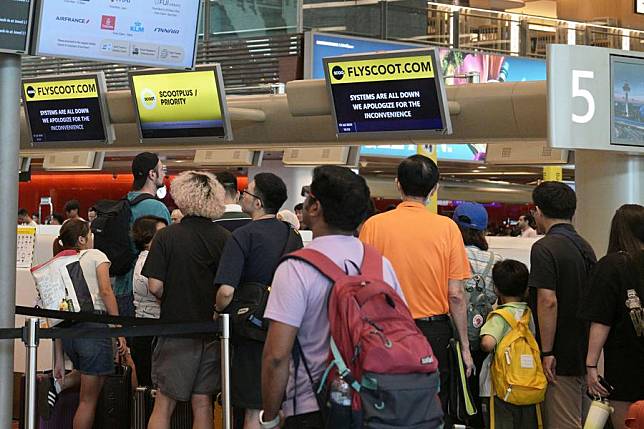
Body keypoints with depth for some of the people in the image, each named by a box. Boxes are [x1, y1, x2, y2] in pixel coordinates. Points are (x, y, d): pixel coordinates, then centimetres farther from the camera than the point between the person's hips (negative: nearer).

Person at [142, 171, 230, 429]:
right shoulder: (225, 239, -4)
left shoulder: (166, 237, -9)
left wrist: (171, 299, 8)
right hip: (212, 329, 2)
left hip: (176, 328, -2)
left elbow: (154, 286, -12)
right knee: (202, 403, 8)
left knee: (164, 403, 4)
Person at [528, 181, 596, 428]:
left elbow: (548, 301, -22)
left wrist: (547, 353, -19)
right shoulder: (585, 247, 12)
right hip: (584, 354, 8)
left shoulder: (545, 248, -14)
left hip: (562, 356, -8)